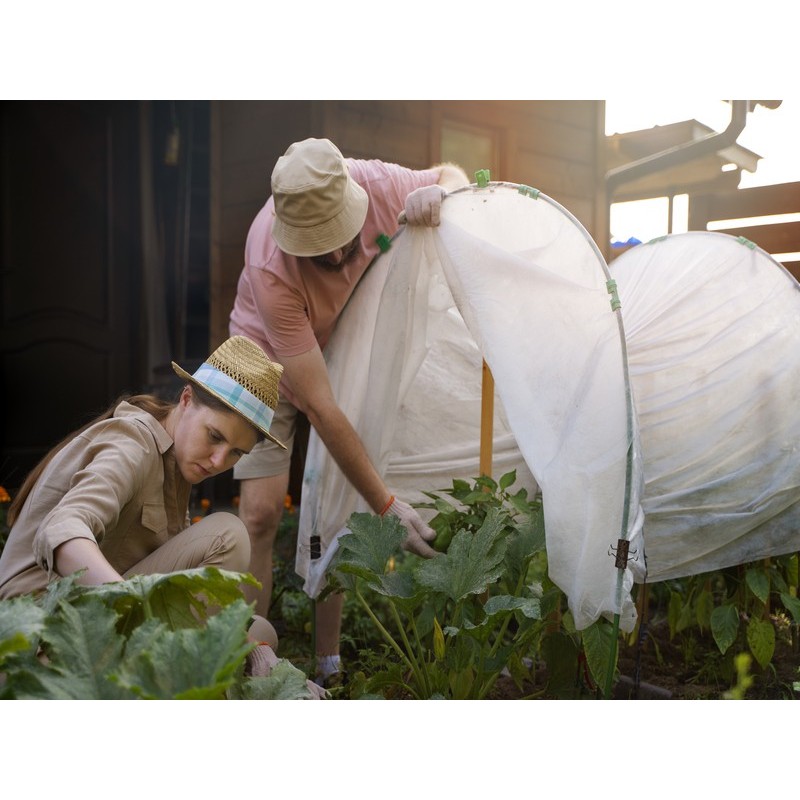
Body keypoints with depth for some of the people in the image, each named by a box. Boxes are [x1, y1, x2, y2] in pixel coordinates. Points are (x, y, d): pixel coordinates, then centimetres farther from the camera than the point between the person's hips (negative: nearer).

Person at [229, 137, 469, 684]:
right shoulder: (271, 267, -39)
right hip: (273, 364, -3)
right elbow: (319, 407, -38)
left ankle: (330, 665, 6)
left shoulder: (377, 183, -29)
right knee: (261, 510, -16)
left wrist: (438, 193, -32)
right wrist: (387, 505, -38)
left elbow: (453, 175, -4)